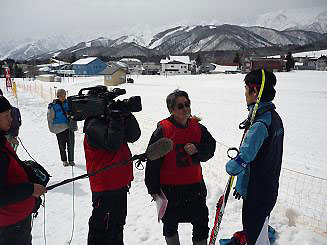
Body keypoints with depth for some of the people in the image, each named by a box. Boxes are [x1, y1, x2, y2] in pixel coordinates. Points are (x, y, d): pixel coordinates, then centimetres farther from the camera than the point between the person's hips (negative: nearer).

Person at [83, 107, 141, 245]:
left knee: (118, 224, 24)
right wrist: (116, 116, -26)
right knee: (103, 230, 6)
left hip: (121, 184, 9)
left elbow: (134, 136, -3)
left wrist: (126, 115, -14)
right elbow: (112, 143, -31)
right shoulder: (94, 125, -16)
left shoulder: (111, 120, 9)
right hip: (105, 187, -8)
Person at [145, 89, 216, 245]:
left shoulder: (197, 127, -2)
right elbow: (153, 161, -11)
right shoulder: (163, 130, -15)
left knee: (201, 222, 17)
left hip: (195, 184, 4)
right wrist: (153, 189, -7)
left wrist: (197, 149, -18)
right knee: (170, 223, 19)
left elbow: (211, 148, 5)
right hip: (170, 187, -3)